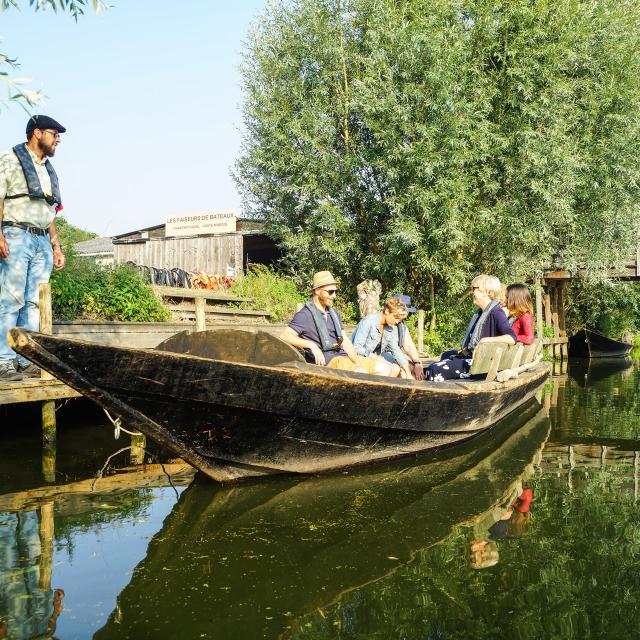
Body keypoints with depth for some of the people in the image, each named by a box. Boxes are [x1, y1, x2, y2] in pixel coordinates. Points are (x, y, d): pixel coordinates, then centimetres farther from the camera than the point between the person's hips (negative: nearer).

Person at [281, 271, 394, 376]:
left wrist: (357, 361, 1)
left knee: (385, 368, -1)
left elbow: (345, 341, 17)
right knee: (362, 374, -31)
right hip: (327, 361, -8)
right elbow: (285, 336, -17)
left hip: (344, 355, 8)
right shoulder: (305, 315, -5)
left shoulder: (334, 313, 20)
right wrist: (311, 345, -28)